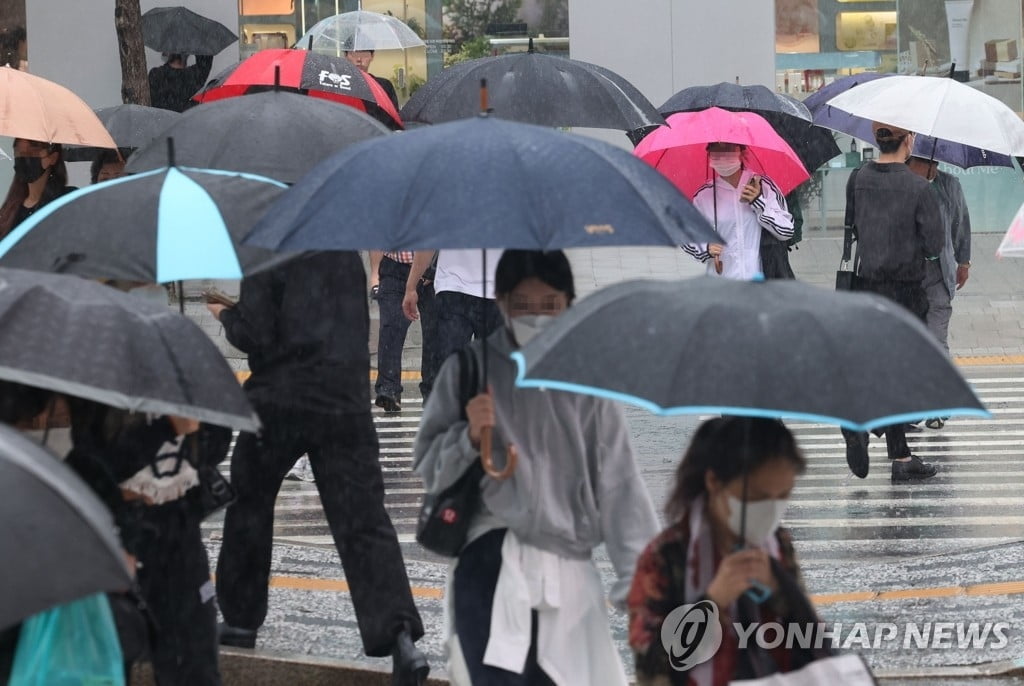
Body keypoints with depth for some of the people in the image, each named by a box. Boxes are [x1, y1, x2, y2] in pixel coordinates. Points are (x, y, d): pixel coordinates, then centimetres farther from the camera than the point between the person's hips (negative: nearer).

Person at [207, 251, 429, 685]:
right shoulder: (348, 254, 12)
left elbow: (255, 336, -11)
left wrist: (225, 315, 10)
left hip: (279, 400, -3)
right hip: (347, 402, 4)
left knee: (250, 504, 18)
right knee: (363, 522, -5)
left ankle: (241, 619, 26)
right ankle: (399, 633, -21)